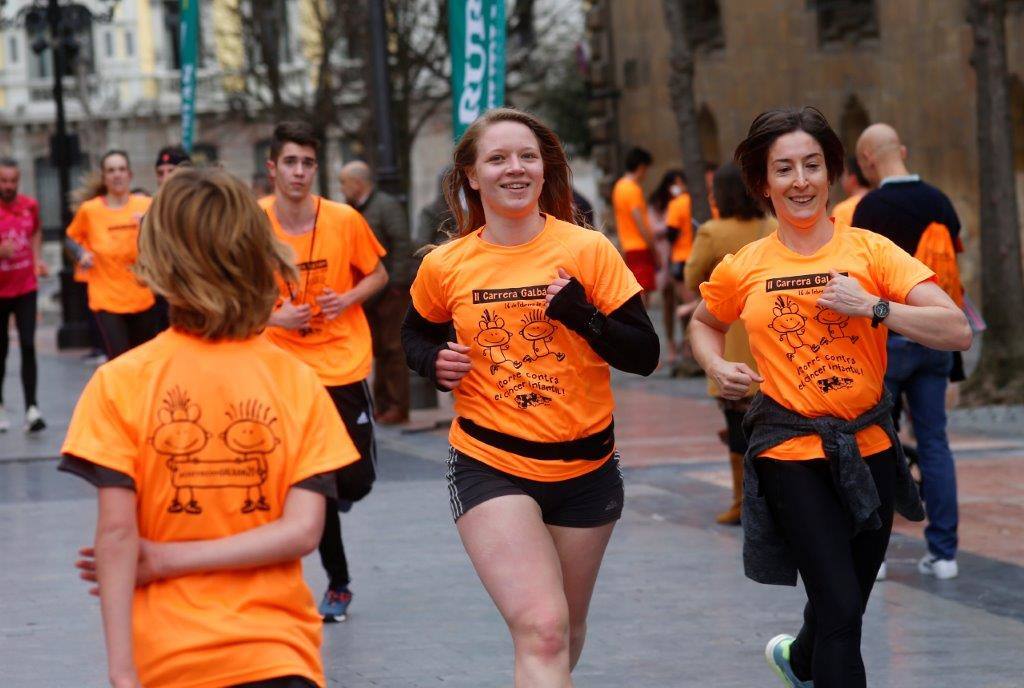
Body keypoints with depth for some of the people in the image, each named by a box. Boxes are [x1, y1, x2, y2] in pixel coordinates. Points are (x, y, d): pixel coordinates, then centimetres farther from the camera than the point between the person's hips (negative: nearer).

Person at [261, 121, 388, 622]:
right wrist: (274, 316, -13)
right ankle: (337, 582, 18)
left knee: (355, 481, -2)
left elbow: (377, 275, 7)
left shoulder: (345, 220, -7)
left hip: (345, 363, 0)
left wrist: (348, 299, -12)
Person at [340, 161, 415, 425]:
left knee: (393, 349, -5)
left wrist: (396, 283, -18)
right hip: (370, 292, 8)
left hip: (391, 291, -8)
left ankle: (398, 408, -1)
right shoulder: (357, 210, 14)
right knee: (378, 350, 11)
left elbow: (402, 245, -15)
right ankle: (382, 404, 16)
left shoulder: (386, 205, -9)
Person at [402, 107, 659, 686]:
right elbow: (418, 333, 18)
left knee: (566, 629, 19)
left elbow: (645, 355, -7)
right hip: (490, 465, -2)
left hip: (585, 466, 2)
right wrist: (434, 361, -5)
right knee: (541, 628, -20)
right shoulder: (446, 267, -4)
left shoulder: (588, 250, -8)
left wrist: (582, 316, -23)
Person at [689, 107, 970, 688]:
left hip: (869, 448, 2)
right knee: (840, 610, -14)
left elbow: (958, 332, -10)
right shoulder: (744, 269, 1)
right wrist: (718, 367, 2)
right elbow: (705, 323, 23)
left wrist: (872, 306, -20)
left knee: (845, 603, 17)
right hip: (790, 451, -2)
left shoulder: (870, 250, -3)